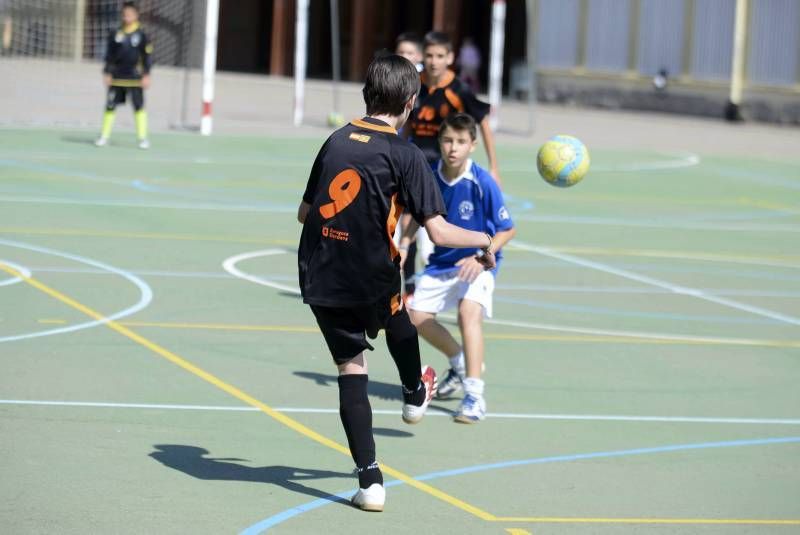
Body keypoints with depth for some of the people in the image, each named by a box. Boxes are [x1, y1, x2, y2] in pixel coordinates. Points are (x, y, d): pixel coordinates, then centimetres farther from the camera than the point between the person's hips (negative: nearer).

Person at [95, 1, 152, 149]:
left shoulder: (141, 35, -1)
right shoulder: (115, 34, 5)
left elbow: (147, 57, 0)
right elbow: (109, 56, 10)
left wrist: (146, 75, -6)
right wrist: (107, 73, 4)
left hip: (134, 78, -2)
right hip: (117, 78, 2)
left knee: (139, 107, -4)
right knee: (110, 106, 3)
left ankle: (143, 138, 3)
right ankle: (104, 136, 11)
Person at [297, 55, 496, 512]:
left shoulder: (337, 141, 6)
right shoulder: (405, 155, -9)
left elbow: (305, 212, 14)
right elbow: (439, 232, -13)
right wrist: (484, 241, 5)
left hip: (320, 280, 3)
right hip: (370, 281, -3)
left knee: (351, 367, 10)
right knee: (397, 314, 31)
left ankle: (370, 479, 3)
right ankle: (415, 395, 55)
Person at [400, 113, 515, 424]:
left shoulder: (482, 183, -21)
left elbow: (507, 229, -14)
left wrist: (481, 257, -27)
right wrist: (403, 246, -4)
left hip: (477, 263, -6)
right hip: (442, 261, 6)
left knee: (469, 311, -29)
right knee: (417, 315, 2)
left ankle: (474, 397, -30)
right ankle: (460, 364, 31)